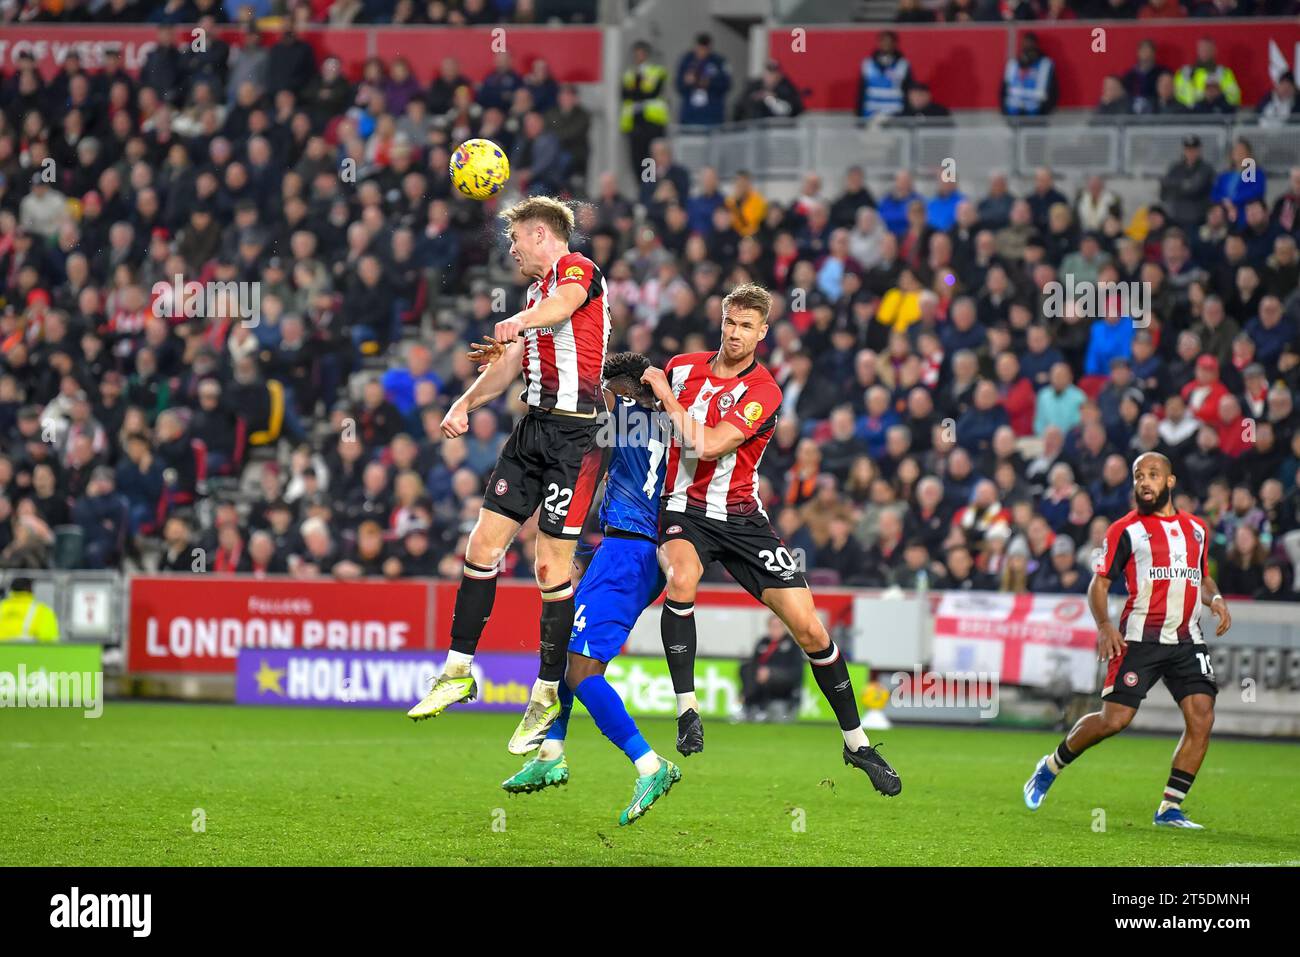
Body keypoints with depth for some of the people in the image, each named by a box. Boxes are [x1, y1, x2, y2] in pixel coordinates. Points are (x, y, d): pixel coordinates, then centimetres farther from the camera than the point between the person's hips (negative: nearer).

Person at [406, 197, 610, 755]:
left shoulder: (578, 268, -5)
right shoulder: (539, 289, 23)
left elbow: (563, 302, -30)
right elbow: (511, 364, 29)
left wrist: (520, 323, -51)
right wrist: (466, 403, 13)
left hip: (574, 431, -9)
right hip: (535, 426, 9)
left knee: (552, 564, -7)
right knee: (483, 543, 3)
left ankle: (548, 695, 2)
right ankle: (459, 671, 12)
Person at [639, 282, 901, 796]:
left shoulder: (763, 391, -12)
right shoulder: (682, 367, 1)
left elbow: (708, 445, -22)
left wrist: (667, 397, -14)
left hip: (740, 517, -1)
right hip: (684, 509, 1)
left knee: (808, 628, -7)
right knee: (681, 577, -35)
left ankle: (856, 740, 9)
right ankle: (687, 709, -26)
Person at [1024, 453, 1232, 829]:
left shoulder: (1197, 528, 16)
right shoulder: (1125, 530, 1)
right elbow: (1098, 584, 0)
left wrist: (1214, 598, 6)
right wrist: (1104, 625, -16)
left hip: (1186, 639, 4)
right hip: (1139, 638, -4)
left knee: (1202, 718, -11)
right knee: (1114, 720, -10)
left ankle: (1170, 808, -3)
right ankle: (1051, 766, 16)